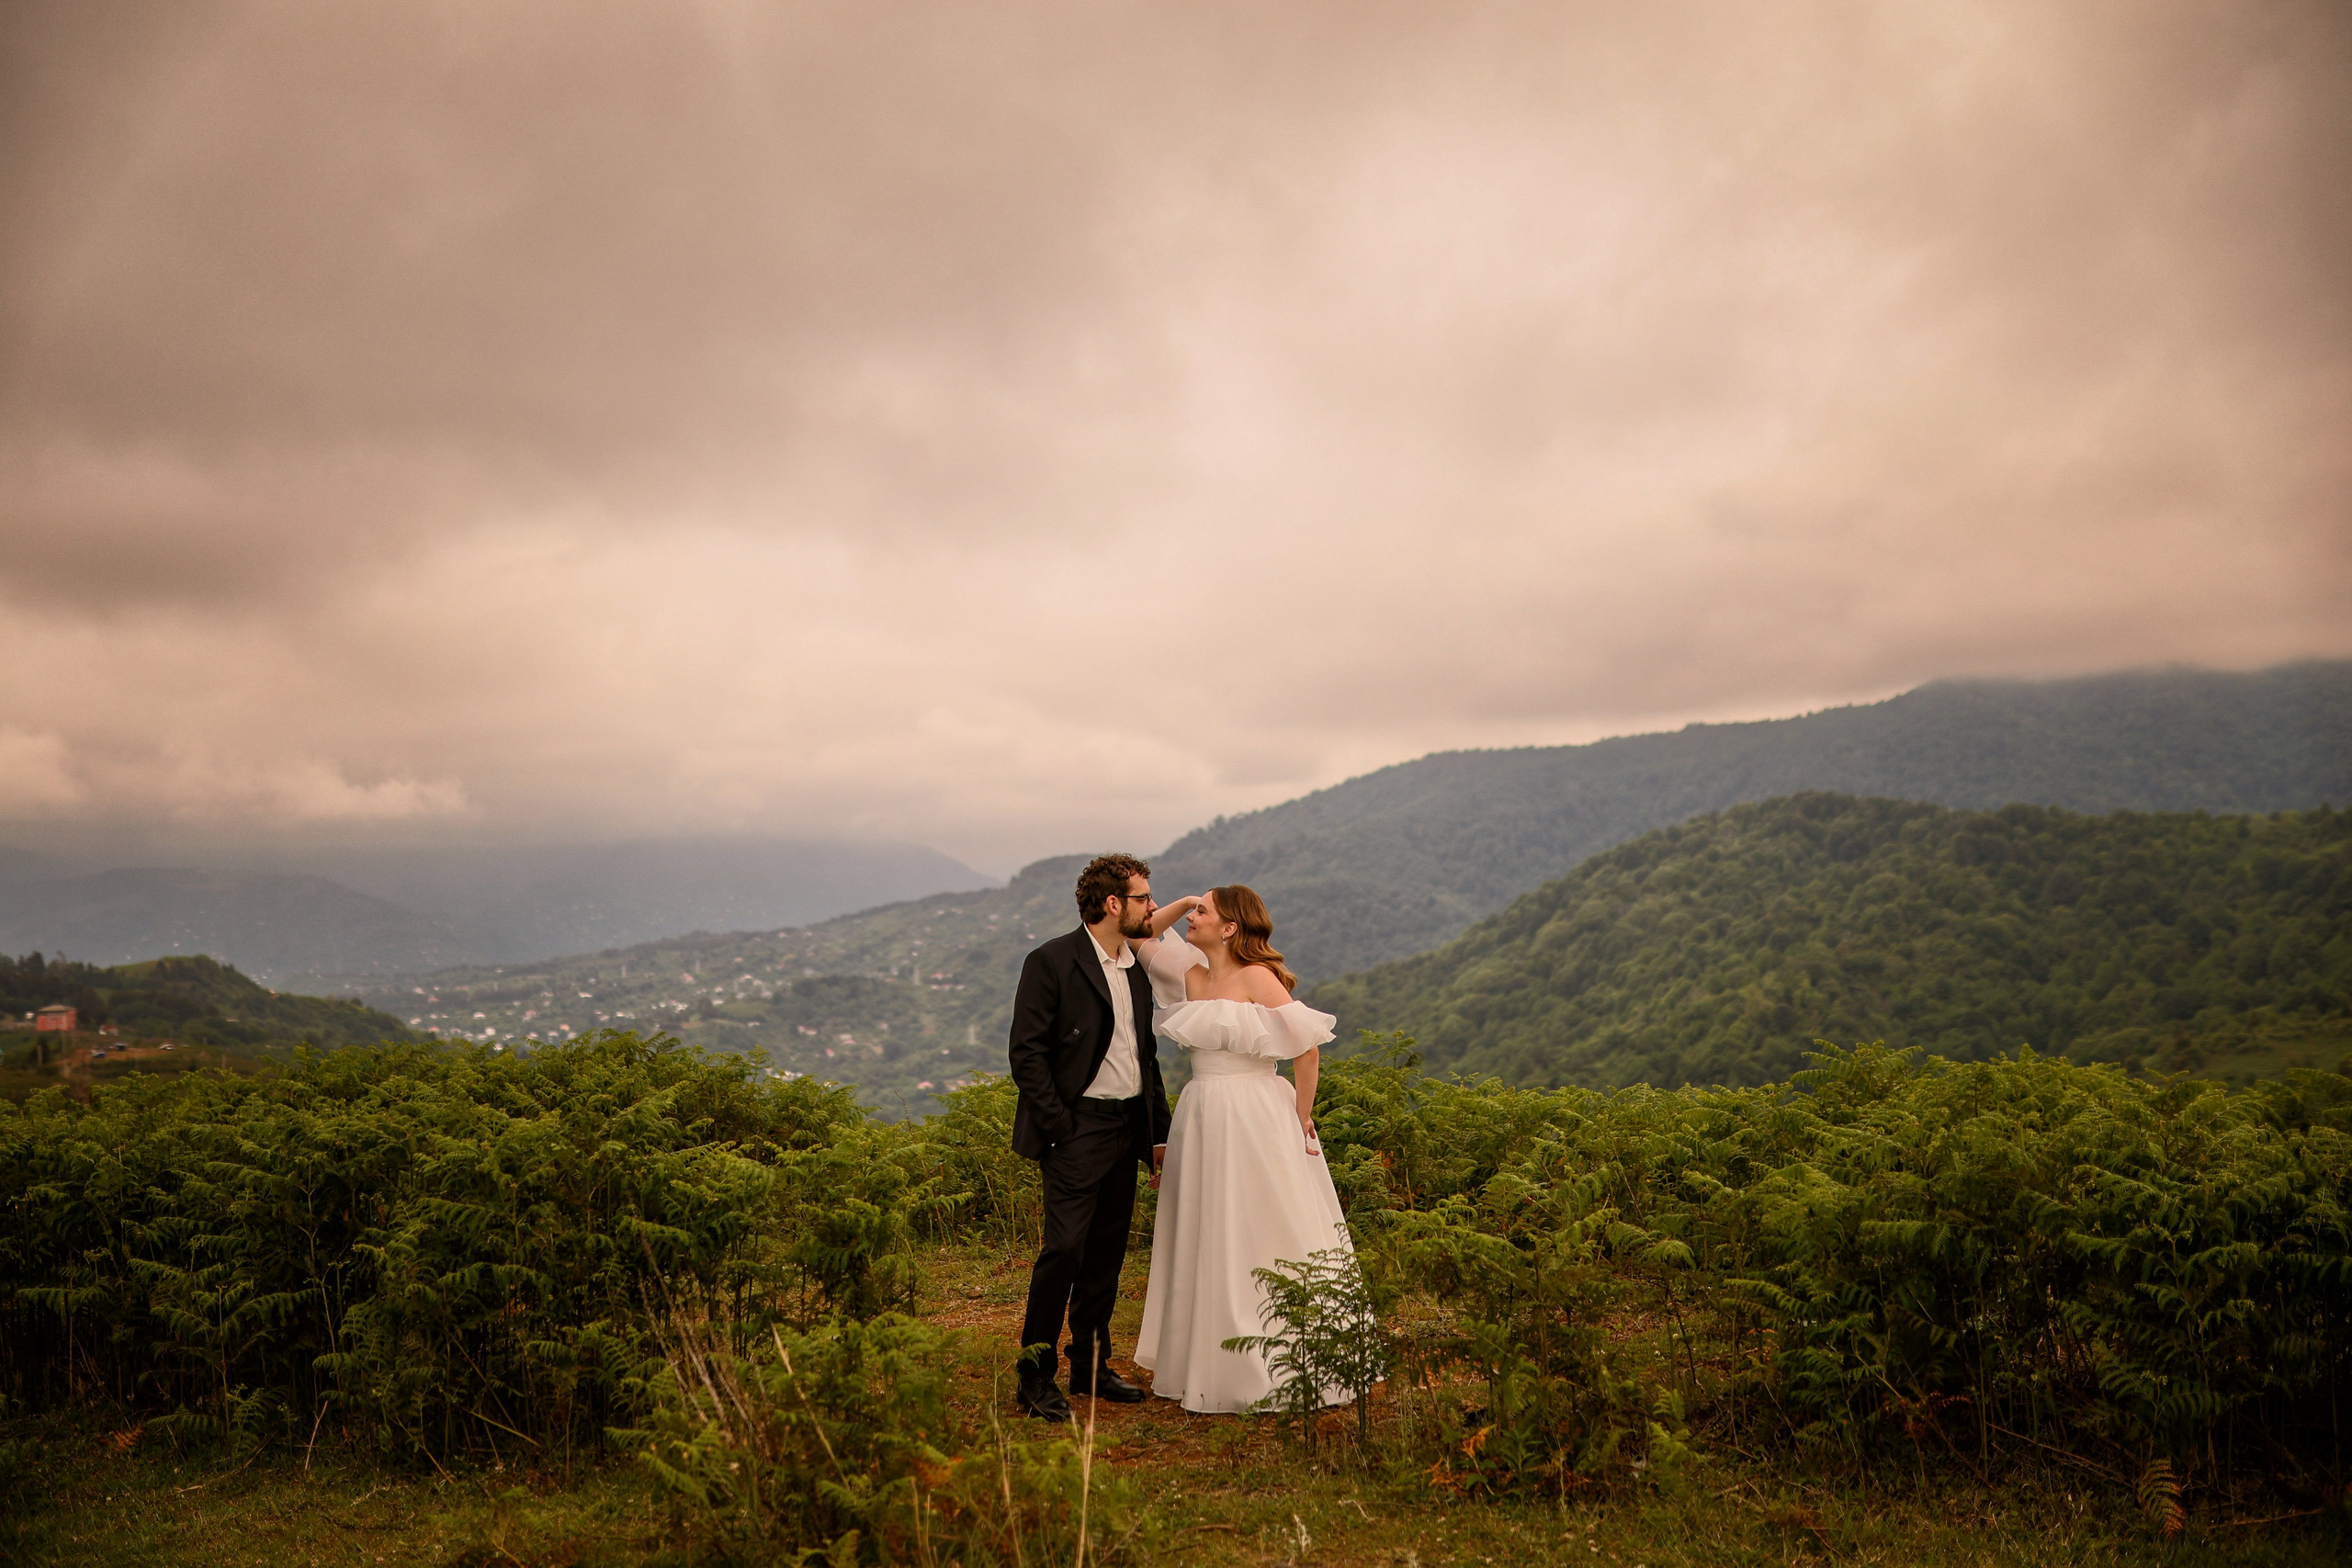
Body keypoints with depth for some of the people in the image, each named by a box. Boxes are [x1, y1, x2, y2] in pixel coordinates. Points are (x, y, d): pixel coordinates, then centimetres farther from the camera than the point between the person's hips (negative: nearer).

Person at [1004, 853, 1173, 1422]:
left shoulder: (1136, 972, 14)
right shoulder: (1051, 962, -9)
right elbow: (1026, 1053, -12)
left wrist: (1159, 1133, 15)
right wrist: (1059, 1129, -15)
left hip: (1127, 1129, 7)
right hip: (1077, 1128, -7)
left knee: (1107, 1252, 11)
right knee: (1065, 1247, -11)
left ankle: (1090, 1365, 22)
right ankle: (1035, 1374, 1)